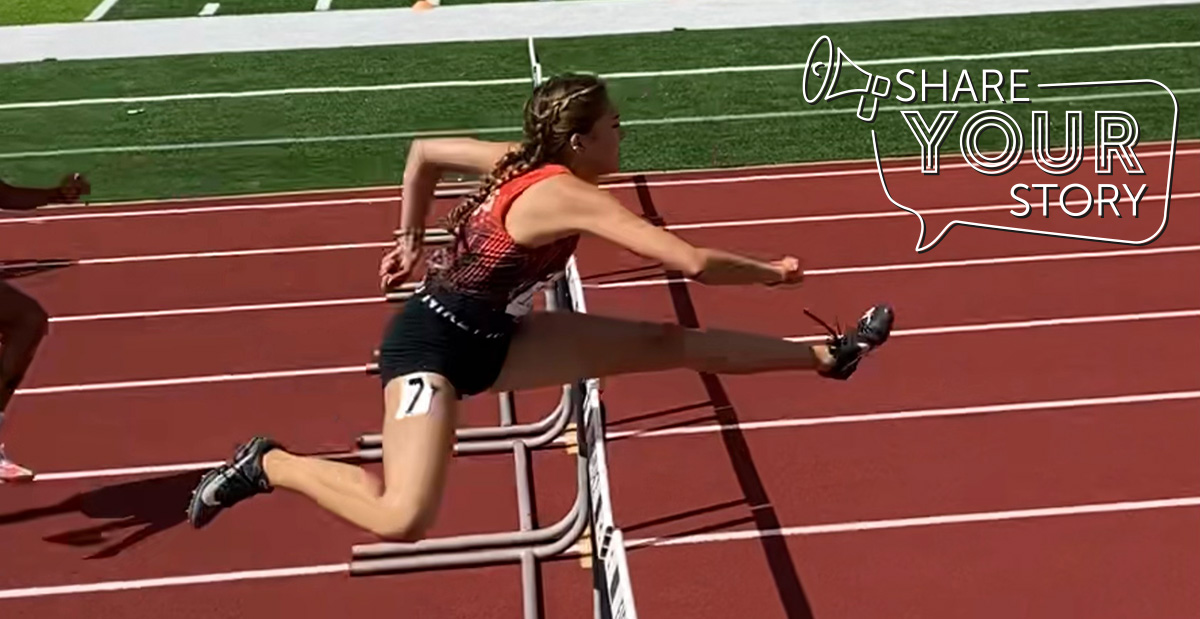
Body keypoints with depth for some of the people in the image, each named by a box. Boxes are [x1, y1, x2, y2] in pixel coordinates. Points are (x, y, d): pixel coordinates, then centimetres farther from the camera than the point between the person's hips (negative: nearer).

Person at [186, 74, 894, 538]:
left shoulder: (522, 162, 1)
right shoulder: (571, 196, -24)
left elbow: (423, 152, 15)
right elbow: (694, 263, -27)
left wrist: (410, 241, 24)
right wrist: (775, 272, -12)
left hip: (488, 336, 9)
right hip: (432, 341, -9)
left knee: (668, 342, 2)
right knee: (404, 520, -23)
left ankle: (826, 355, 9)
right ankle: (268, 464, 0)